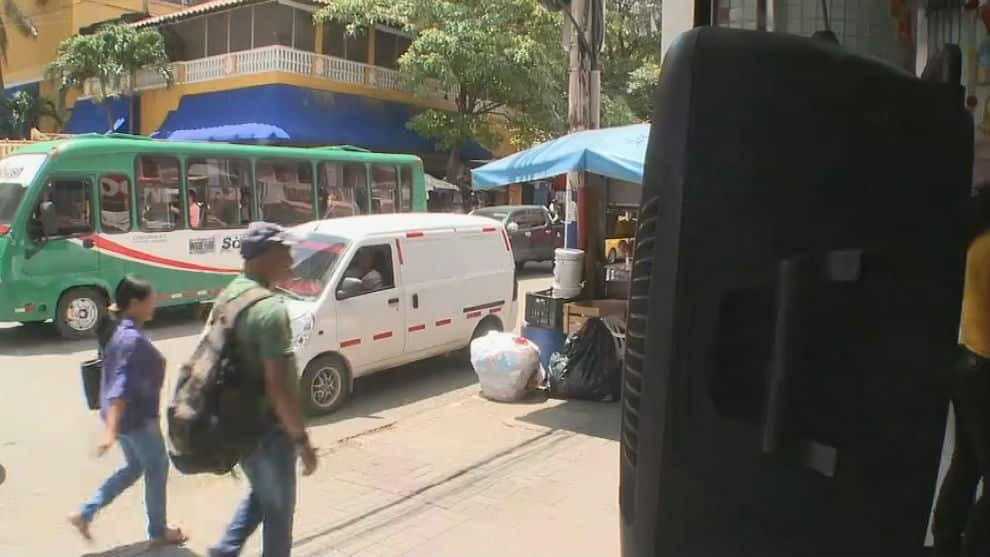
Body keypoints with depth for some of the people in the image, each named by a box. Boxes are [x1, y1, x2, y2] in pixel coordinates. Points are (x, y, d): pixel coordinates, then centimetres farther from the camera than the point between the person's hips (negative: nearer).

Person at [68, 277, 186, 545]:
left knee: (134, 467, 23)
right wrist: (111, 431, -34)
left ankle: (85, 514, 25)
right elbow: (120, 387, -31)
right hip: (137, 418, -9)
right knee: (157, 469, 9)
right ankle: (158, 531, 24)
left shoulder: (121, 332, 6)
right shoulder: (134, 339, -24)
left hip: (128, 416, 9)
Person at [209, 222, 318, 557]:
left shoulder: (228, 296, 4)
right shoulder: (270, 309, -25)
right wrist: (302, 440, -18)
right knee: (278, 510, 11)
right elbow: (279, 386, -27)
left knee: (260, 495, 28)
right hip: (267, 428, -9)